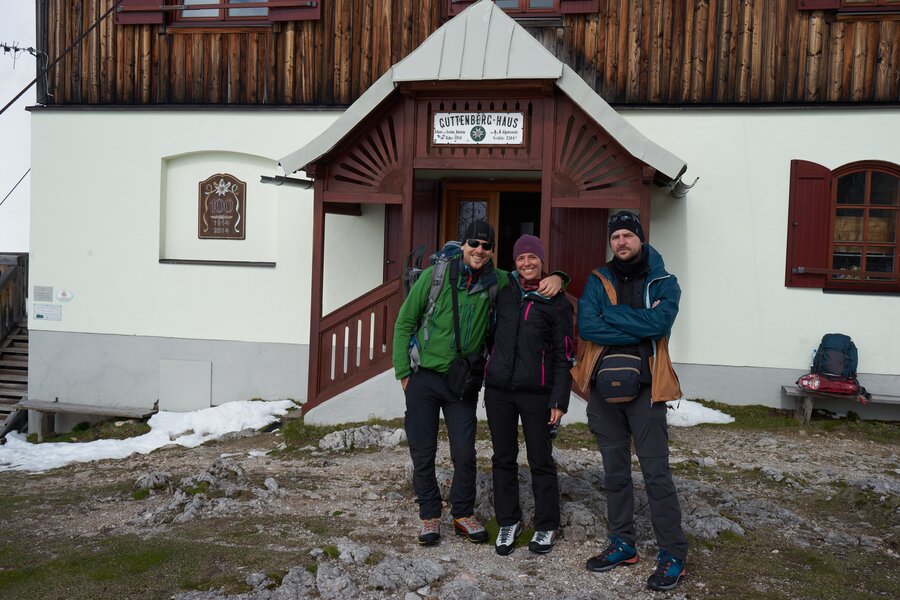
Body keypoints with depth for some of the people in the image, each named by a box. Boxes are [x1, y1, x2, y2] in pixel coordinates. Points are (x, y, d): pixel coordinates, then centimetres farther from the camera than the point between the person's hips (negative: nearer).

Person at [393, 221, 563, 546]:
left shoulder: (497, 281, 0)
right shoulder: (435, 276, -5)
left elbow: (530, 277, 12)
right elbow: (404, 322, 1)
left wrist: (554, 278, -13)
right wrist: (403, 371, -3)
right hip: (424, 378, -1)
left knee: (464, 453, 2)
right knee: (422, 452, 5)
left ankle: (463, 514, 23)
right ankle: (430, 515, 23)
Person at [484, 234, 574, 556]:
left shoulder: (557, 302, -1)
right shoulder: (504, 290, 7)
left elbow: (564, 356, -1)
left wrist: (560, 401, -7)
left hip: (536, 391, -3)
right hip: (498, 388, 3)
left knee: (541, 460, 5)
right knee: (503, 458, 11)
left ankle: (546, 526, 21)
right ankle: (508, 522, 26)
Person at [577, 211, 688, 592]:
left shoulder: (663, 282, 1)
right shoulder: (598, 281, 6)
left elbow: (660, 322, -19)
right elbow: (586, 327, -11)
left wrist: (611, 314, -13)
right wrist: (639, 331, -14)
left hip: (644, 388, -3)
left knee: (656, 472, -2)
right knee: (615, 472, 12)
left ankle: (673, 554, 9)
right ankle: (622, 544, 25)